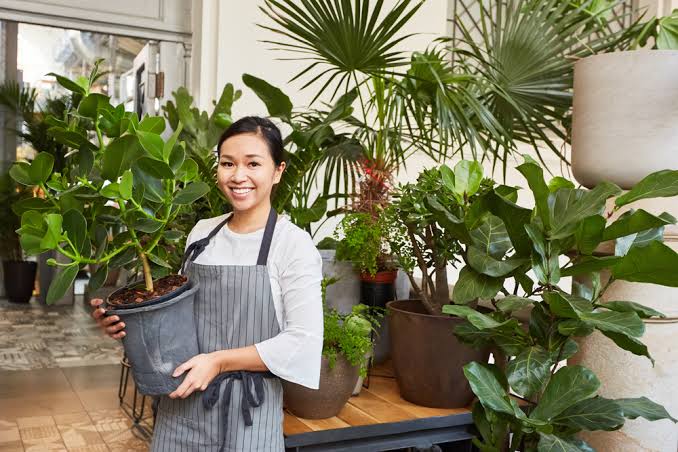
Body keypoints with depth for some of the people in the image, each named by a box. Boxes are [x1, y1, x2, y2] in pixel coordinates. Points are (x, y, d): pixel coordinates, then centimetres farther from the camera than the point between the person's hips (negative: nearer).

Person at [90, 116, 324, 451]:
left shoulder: (293, 244, -11)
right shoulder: (201, 233, 5)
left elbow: (304, 342, -15)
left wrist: (220, 361, -18)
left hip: (247, 413, -4)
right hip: (180, 405, 5)